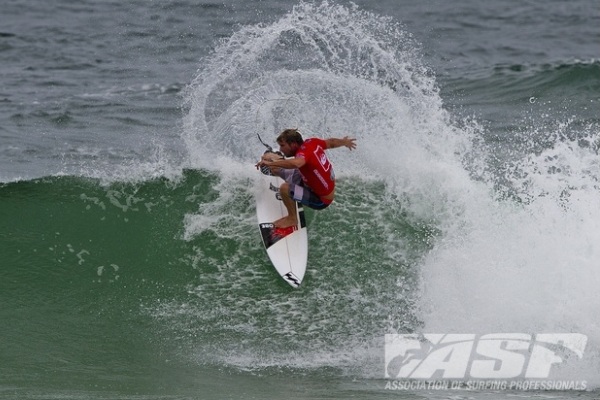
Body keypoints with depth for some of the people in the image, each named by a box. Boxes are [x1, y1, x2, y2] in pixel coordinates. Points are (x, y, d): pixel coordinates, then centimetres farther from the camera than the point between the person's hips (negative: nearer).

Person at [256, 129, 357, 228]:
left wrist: (269, 163, -54)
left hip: (321, 201, -8)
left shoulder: (304, 153, -36)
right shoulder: (312, 142, -12)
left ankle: (292, 219, -5)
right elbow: (331, 142, 7)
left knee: (285, 188, -29)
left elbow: (295, 163, -60)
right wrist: (344, 142, 30)